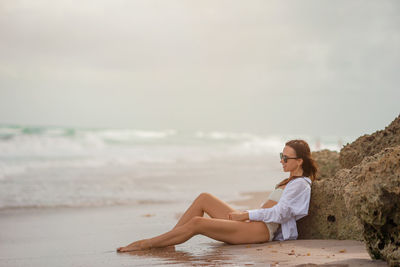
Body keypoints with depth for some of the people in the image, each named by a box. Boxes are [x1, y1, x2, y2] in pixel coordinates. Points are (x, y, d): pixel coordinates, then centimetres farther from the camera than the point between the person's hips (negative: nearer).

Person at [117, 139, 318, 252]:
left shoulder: (301, 184, -6)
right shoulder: (290, 181, 24)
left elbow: (279, 213, -15)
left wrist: (244, 215, -11)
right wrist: (242, 215, 11)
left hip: (262, 229, -10)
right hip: (251, 222, 10)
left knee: (197, 222, -20)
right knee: (204, 198, -1)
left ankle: (146, 244, -11)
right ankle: (168, 242, -4)